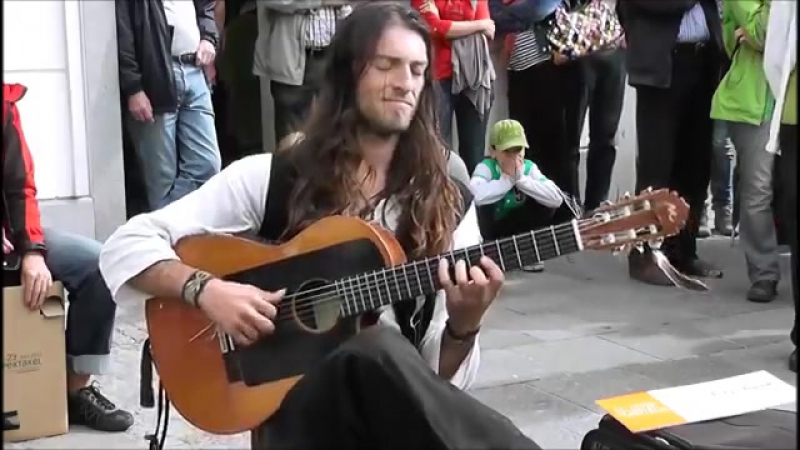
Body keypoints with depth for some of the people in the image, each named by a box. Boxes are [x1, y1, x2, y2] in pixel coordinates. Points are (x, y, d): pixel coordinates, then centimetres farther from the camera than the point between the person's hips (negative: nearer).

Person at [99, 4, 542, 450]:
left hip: (402, 405, 2)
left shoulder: (449, 205, 8)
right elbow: (126, 247, 1)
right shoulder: (270, 178, 3)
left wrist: (464, 325, -15)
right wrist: (207, 289, -15)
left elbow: (443, 377, 6)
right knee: (376, 352, -36)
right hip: (297, 407, -1)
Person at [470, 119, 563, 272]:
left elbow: (557, 199, -29)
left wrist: (521, 178, -31)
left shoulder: (529, 167, -14)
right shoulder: (486, 167, -22)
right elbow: (477, 196, -46)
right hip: (493, 232, -2)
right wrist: (506, 179, -34)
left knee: (546, 204, -20)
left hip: (521, 231, 2)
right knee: (487, 204, -30)